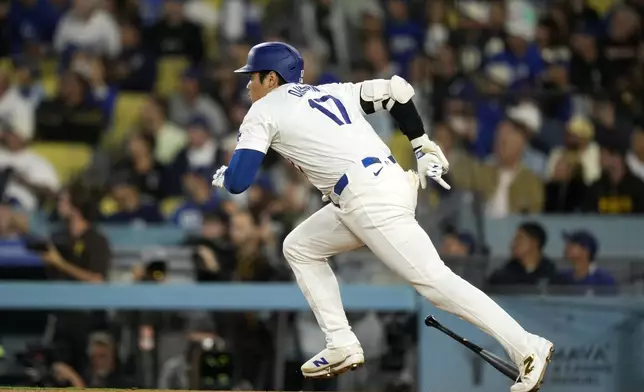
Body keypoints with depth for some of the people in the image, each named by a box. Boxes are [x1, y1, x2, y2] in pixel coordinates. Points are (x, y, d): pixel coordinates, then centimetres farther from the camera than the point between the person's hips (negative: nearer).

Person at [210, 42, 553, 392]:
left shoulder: (264, 112, 4)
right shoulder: (330, 91, 24)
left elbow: (238, 180, -4)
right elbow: (396, 89, 19)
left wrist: (221, 176, 20)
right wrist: (422, 146, 22)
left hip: (370, 200, -9)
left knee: (433, 279, -13)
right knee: (299, 248, 20)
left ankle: (527, 349, -18)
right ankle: (341, 347, 14)